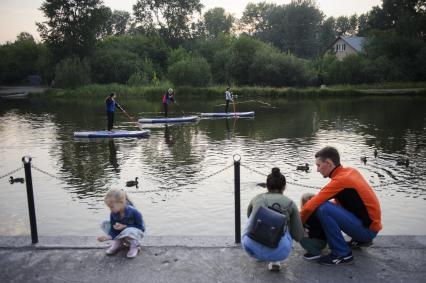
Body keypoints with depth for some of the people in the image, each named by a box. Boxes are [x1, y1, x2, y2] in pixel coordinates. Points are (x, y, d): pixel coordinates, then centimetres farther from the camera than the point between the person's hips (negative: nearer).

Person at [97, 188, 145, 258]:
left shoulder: (133, 212, -28)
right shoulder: (113, 214, -13)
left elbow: (140, 228, -22)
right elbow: (113, 229, -12)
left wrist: (125, 226, -28)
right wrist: (108, 236, -34)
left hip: (136, 232, -5)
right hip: (122, 232, 6)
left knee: (128, 231, -42)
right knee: (104, 224, -10)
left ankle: (134, 245, -8)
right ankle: (118, 242, 2)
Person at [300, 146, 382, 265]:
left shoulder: (340, 180, -21)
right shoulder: (350, 171, 3)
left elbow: (310, 206, -21)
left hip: (367, 229, -9)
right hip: (371, 223, 9)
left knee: (323, 209, -24)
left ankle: (342, 253, -11)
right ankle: (361, 240, 21)